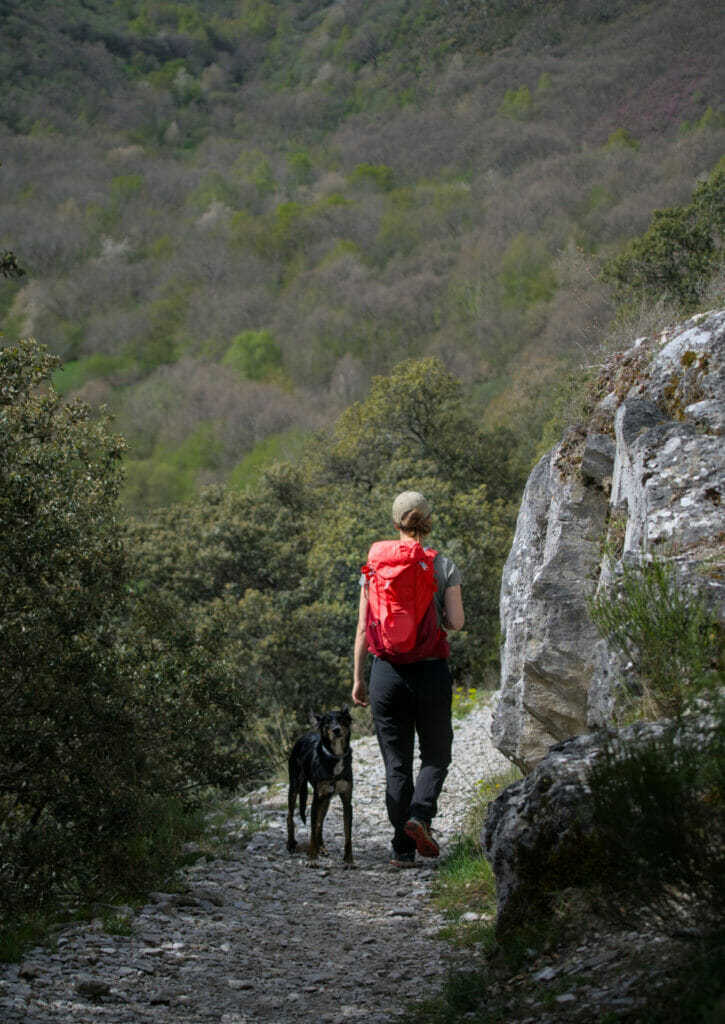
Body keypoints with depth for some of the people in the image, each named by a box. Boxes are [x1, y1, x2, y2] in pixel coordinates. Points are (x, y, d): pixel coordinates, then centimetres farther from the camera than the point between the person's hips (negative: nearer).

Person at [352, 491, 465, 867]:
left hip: (388, 672, 1)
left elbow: (363, 628, 1)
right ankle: (420, 815, -12)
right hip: (431, 670, -1)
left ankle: (403, 848, 6)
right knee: (436, 754, 14)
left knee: (396, 762, 8)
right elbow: (456, 622, -6)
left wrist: (357, 677, 8)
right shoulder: (444, 567, -3)